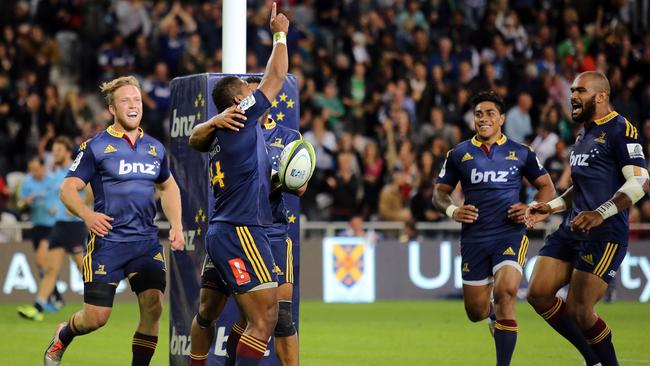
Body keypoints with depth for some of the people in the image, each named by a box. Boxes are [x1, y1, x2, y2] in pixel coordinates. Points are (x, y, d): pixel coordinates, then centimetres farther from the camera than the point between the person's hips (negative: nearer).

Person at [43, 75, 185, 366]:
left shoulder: (155, 148, 11)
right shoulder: (96, 146, -4)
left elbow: (168, 186, 27)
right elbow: (67, 189, -5)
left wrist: (176, 224, 13)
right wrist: (87, 214, -25)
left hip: (147, 241, 4)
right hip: (107, 241, -4)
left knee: (153, 307, -12)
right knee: (96, 317, -3)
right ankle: (62, 337, 31)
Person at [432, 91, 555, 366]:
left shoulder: (520, 153, 6)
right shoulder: (459, 154, 8)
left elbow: (547, 187, 14)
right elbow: (439, 192, 14)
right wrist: (452, 211, -8)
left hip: (510, 234, -2)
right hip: (474, 238, 2)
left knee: (505, 293, -25)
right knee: (475, 312, 6)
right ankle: (493, 313, 45)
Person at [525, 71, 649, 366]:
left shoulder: (620, 130, -10)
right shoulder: (584, 133, 20)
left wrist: (600, 214, -28)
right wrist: (552, 206, 21)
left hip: (605, 234, -9)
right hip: (572, 229, 9)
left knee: (579, 311, -12)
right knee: (538, 294, 3)